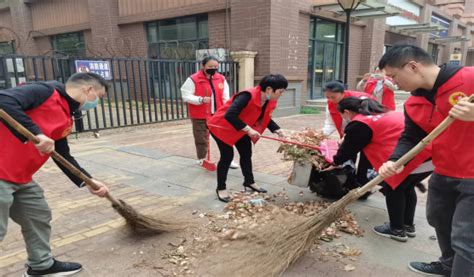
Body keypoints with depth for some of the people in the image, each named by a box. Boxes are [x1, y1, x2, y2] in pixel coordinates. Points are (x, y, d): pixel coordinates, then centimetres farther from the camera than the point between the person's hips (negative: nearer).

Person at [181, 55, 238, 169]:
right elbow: (186, 96, -13)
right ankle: (202, 160, 25)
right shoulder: (193, 79, -11)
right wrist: (201, 100, -25)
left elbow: (225, 97, 9)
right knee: (202, 139, 6)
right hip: (200, 116, -4)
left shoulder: (221, 79, 5)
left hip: (218, 114, 4)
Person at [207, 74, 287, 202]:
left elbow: (266, 118, 7)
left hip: (240, 129, 9)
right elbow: (230, 115, -41)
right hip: (222, 126, -8)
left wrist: (277, 130, -9)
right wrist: (248, 130, -38)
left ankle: (249, 182, 29)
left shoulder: (270, 101, -8)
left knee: (246, 153, 12)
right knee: (227, 156, -8)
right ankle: (221, 188, 8)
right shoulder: (248, 96, -36)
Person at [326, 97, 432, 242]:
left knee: (393, 187, 8)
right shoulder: (380, 114, 25)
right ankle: (408, 225, 35)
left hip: (419, 153, -9)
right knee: (405, 185, 23)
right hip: (431, 148, 9)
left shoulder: (359, 124, -2)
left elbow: (349, 147, 10)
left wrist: (336, 162, 28)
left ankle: (397, 229, 20)